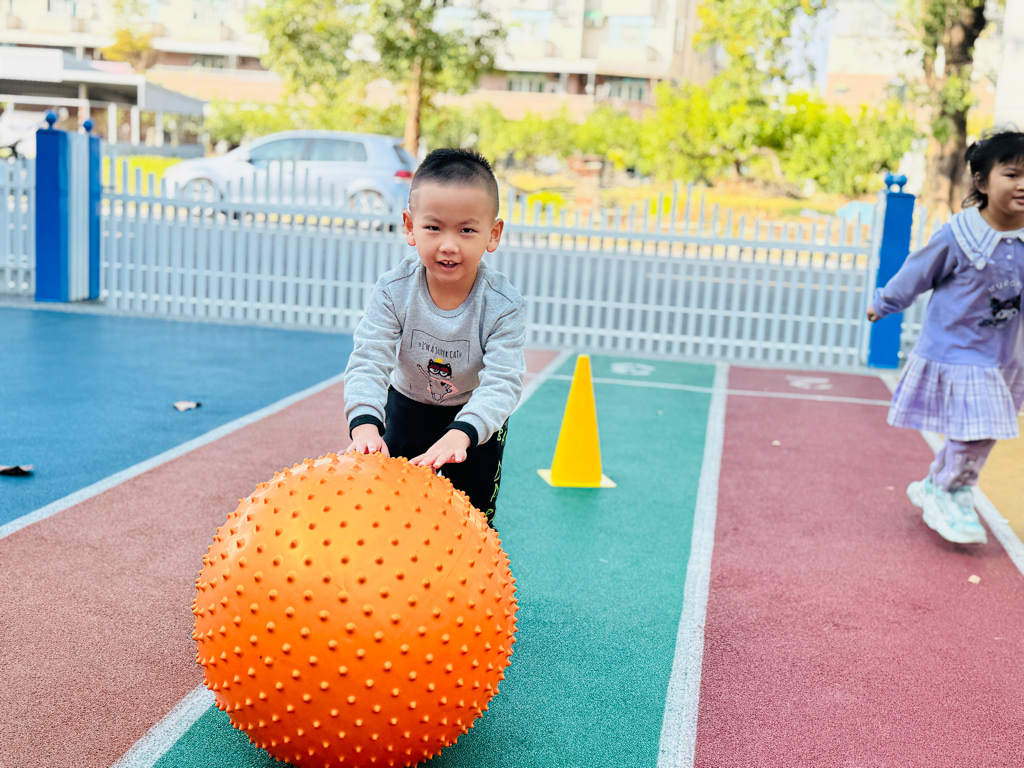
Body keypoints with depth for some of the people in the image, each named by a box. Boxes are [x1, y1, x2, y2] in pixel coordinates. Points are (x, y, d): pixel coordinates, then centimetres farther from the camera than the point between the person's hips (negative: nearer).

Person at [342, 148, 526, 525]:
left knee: (472, 509, 4)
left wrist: (460, 434, -53)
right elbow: (368, 362, -29)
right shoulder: (393, 290, -26)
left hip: (476, 414, -1)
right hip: (409, 406, 1)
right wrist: (364, 423, -48)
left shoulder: (502, 305, -30)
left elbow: (502, 382, -36)